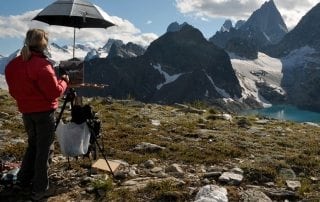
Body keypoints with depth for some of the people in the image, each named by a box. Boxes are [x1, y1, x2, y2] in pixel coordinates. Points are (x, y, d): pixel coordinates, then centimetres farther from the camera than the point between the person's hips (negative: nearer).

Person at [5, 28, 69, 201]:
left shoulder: (12, 65, 2)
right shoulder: (42, 65, -20)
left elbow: (13, 91, 11)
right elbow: (55, 91, -18)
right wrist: (64, 81, -2)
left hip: (26, 112, 7)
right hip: (44, 112, -7)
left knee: (33, 144, 24)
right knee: (43, 148, 4)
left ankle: (24, 179, 32)